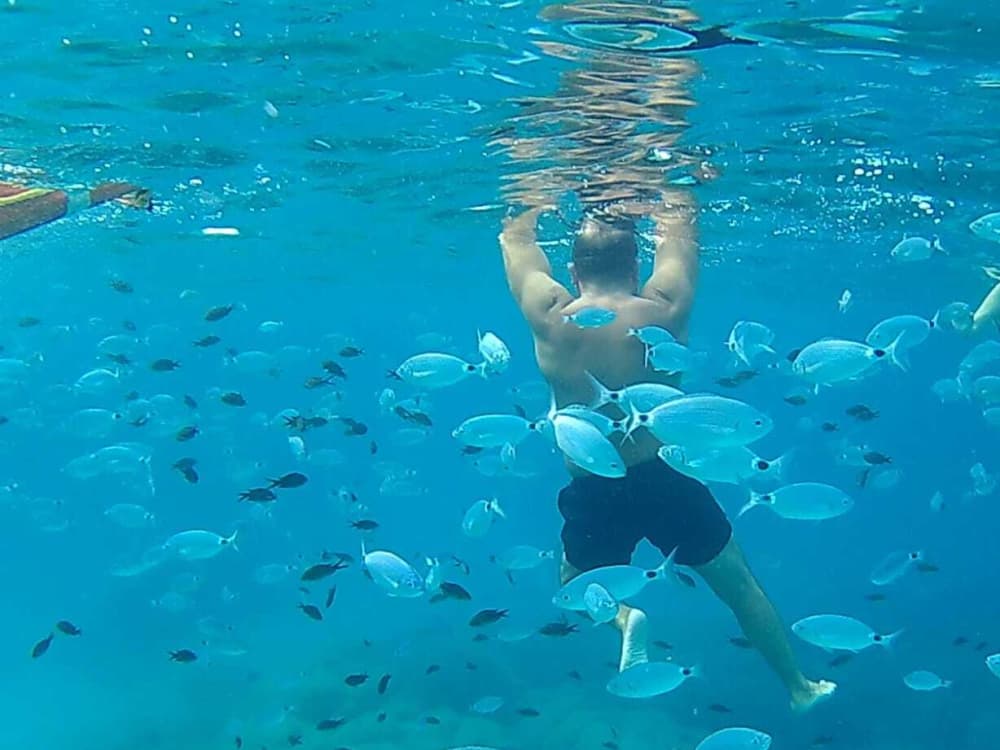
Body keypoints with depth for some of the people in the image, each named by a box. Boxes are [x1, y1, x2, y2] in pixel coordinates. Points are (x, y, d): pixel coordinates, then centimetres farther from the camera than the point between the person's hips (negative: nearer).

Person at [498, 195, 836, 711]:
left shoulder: (550, 318, -12)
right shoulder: (664, 310, -12)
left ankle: (621, 617, -3)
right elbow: (679, 224, 3)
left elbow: (514, 236, 4)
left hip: (595, 494, 0)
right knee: (738, 584, 23)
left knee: (576, 585, 28)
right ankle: (799, 687, 35)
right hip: (667, 480, 1)